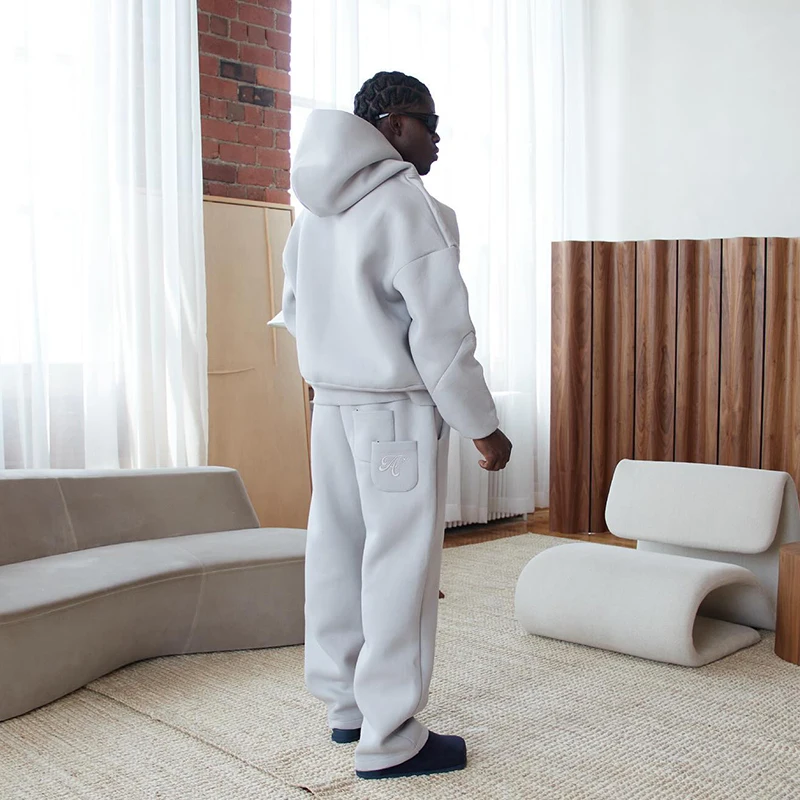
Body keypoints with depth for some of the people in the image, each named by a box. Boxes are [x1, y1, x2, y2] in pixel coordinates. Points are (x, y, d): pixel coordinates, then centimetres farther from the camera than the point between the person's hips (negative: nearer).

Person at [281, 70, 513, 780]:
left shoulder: (316, 210, 12)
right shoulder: (408, 205, -14)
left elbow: (297, 309, 20)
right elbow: (441, 333, -17)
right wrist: (483, 428, -10)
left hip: (331, 404, 9)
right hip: (398, 408, -9)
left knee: (338, 553, 14)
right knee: (400, 567, -1)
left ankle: (346, 702, 29)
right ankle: (389, 739, 8)